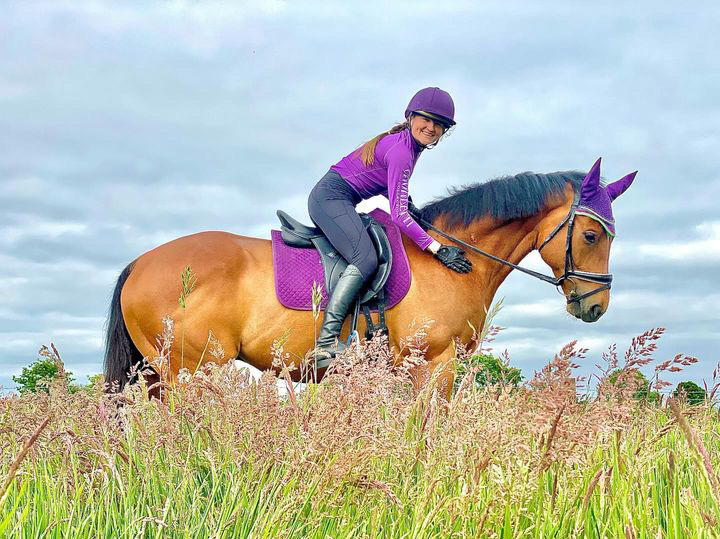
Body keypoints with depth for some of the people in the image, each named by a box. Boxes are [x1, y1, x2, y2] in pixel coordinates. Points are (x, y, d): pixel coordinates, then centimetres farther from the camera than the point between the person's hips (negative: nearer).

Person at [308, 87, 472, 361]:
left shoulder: (407, 144, 14)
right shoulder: (402, 152, -17)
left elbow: (385, 183, 25)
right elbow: (399, 214, -20)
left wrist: (410, 206, 6)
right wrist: (437, 249, -21)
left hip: (328, 198, 11)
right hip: (332, 197, -11)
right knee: (366, 259, -28)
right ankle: (327, 341, -38)